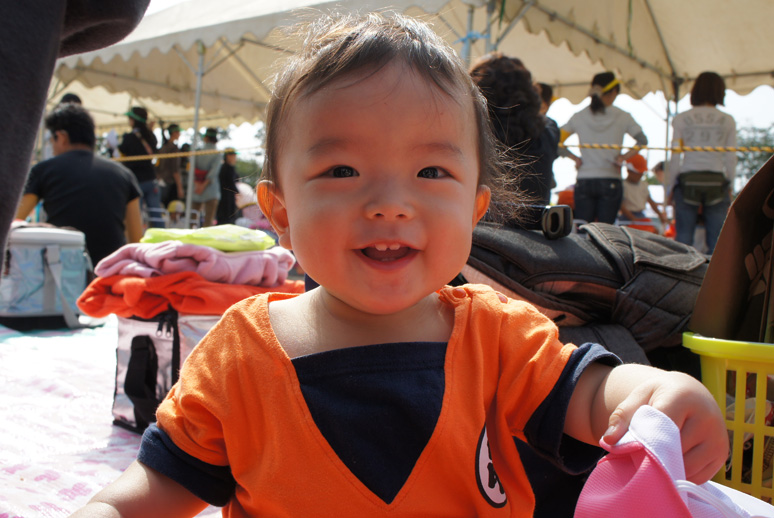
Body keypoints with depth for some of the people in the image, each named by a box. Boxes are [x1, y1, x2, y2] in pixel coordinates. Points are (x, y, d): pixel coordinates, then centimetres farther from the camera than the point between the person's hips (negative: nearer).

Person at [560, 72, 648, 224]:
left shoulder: (578, 117, 5)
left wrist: (575, 158, 5)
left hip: (584, 182, 2)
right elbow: (642, 141, -6)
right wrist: (623, 157, -2)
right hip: (611, 181, -1)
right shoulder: (622, 117, 0)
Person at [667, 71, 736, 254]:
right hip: (717, 182, 0)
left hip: (688, 181, 0)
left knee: (683, 239, 4)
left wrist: (670, 186, 7)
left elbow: (675, 157, -1)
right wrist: (730, 187, 13)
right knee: (716, 241, 4)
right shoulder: (727, 120, 2)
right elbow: (731, 158, 3)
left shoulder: (681, 119, 0)